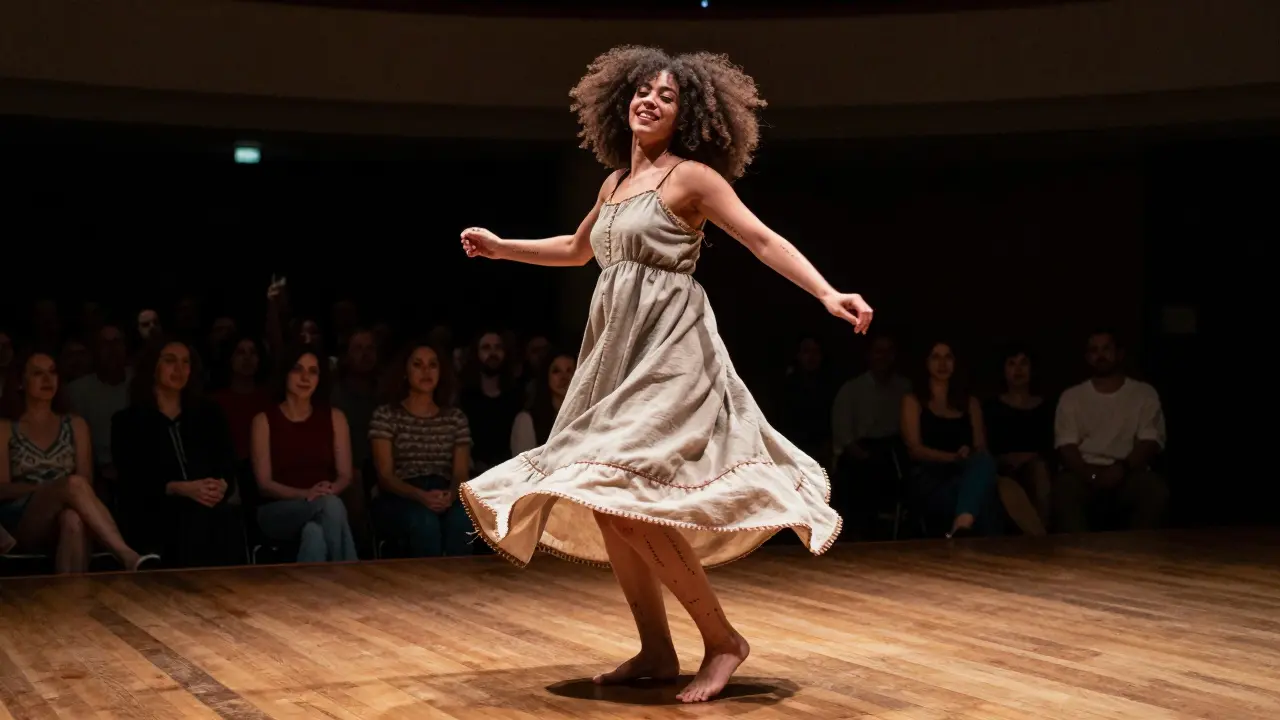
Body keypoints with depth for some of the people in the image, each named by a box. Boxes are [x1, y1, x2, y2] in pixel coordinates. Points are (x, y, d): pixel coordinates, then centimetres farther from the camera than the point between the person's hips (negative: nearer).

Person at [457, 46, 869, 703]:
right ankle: (655, 651, 14)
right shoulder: (616, 182, 16)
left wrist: (828, 294, -21)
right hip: (618, 354, 8)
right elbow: (578, 249, 33)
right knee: (603, 502, 4)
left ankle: (722, 640, -6)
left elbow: (764, 241, -10)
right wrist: (502, 247, 32)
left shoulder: (691, 175, -5)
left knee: (629, 500, -18)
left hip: (669, 353, -8)